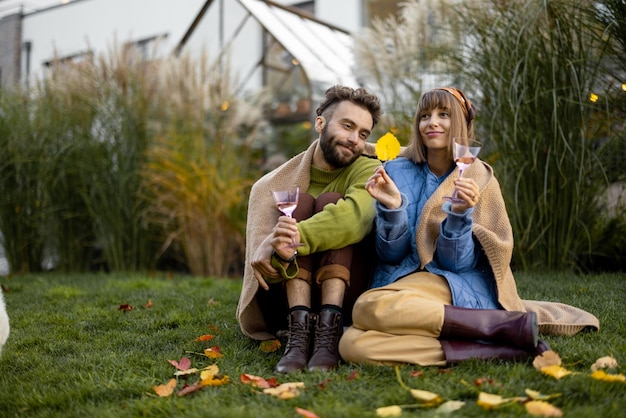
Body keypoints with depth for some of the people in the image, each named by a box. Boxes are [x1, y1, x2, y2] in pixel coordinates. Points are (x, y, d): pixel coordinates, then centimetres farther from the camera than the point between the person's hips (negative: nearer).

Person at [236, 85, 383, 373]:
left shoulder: (366, 170, -2)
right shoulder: (278, 181, 3)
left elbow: (358, 214, -26)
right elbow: (261, 239, -15)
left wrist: (297, 238, -41)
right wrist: (278, 252, -40)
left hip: (347, 294, -1)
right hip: (289, 295, 1)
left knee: (331, 202, -19)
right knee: (300, 202, -17)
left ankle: (328, 330, -35)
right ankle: (299, 328, -33)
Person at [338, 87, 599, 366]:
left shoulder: (479, 180, 2)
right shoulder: (397, 172, 7)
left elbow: (458, 263, -5)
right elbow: (390, 254, 1)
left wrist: (460, 214, -22)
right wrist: (391, 208, -17)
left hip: (457, 286, -3)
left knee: (369, 308, -35)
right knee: (352, 345, -32)